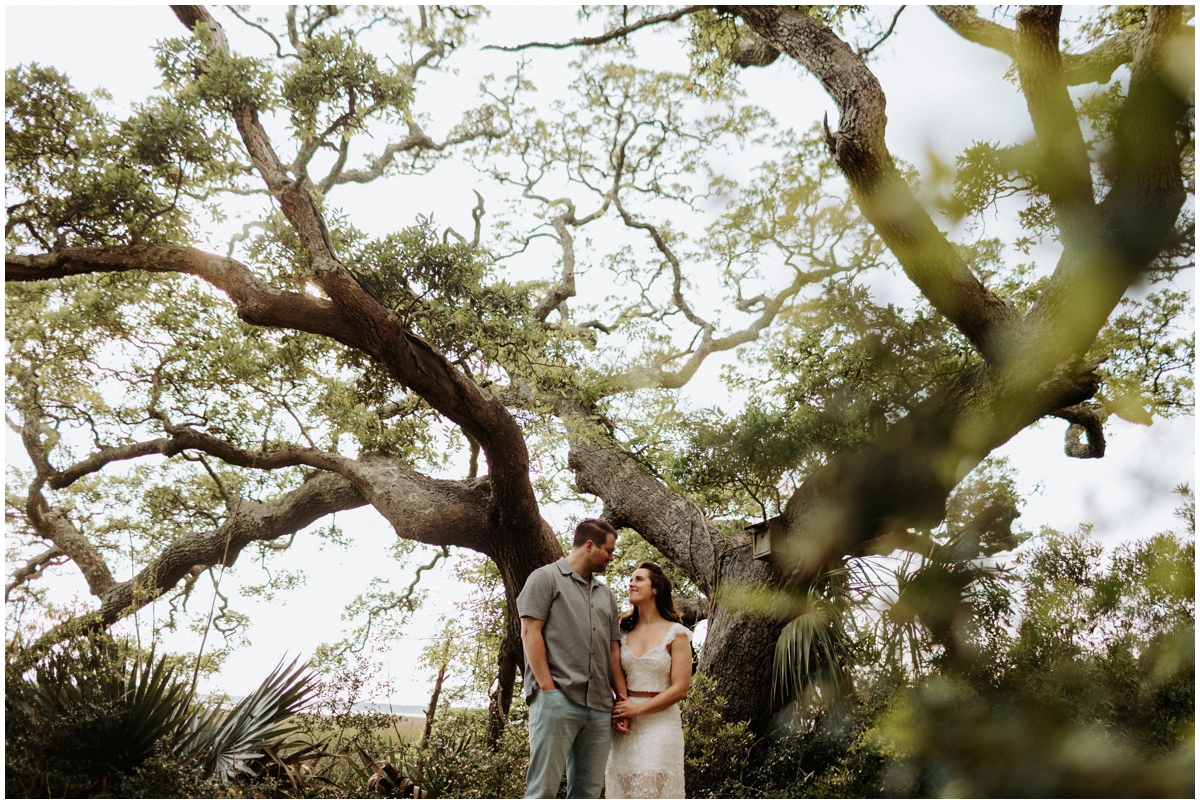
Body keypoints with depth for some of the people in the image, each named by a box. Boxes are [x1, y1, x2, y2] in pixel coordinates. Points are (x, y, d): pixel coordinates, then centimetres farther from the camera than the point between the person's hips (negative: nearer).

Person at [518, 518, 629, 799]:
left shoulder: (606, 594, 25)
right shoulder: (546, 577, 6)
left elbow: (614, 650, 22)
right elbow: (530, 633, -4)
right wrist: (548, 688, -13)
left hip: (600, 707, 6)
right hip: (557, 700, -6)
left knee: (587, 791, 4)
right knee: (544, 788, -10)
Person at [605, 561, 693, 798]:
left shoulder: (675, 633, -1)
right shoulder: (624, 632, 11)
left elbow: (679, 689, -7)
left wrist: (638, 708, -13)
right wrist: (615, 709, -7)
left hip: (660, 723, -4)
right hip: (626, 727, 4)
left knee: (653, 790, -8)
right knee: (623, 789, 2)